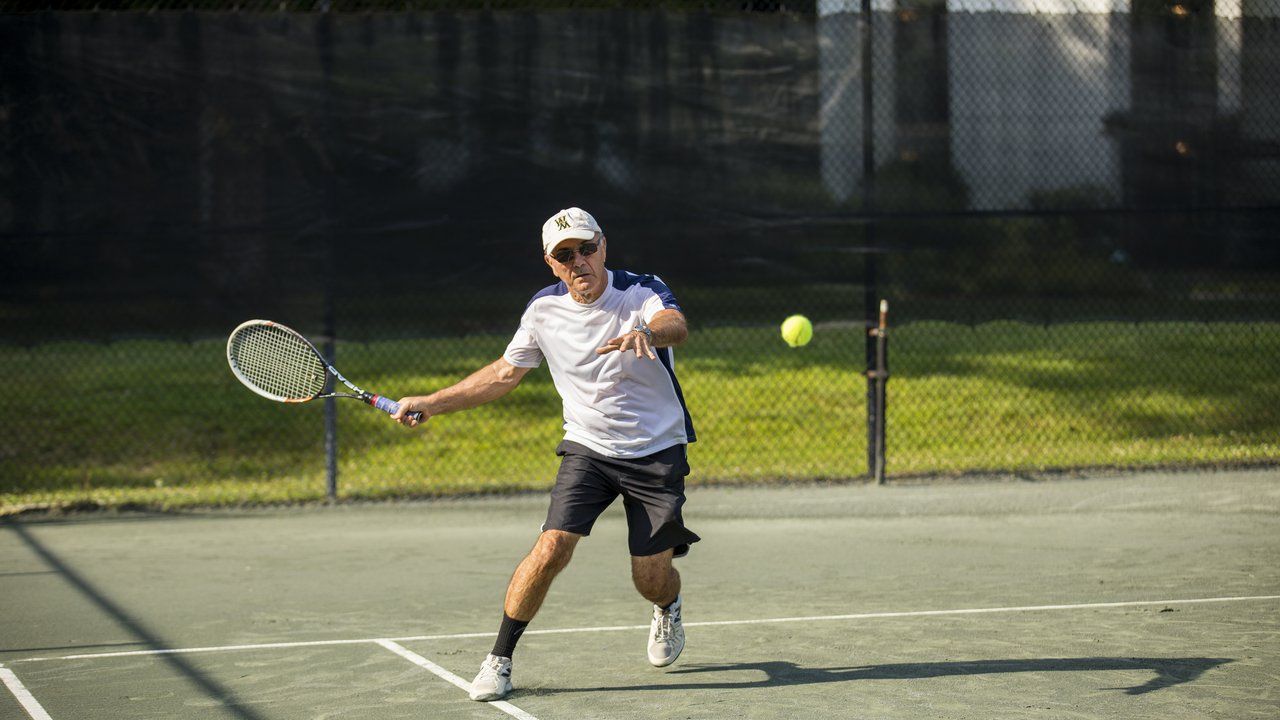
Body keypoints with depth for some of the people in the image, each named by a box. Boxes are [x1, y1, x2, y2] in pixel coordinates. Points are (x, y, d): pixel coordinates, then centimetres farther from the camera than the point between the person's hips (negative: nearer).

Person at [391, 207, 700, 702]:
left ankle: (668, 609, 39)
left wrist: (646, 332, -64)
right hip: (587, 449, 2)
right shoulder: (544, 310, -3)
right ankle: (499, 660, -5)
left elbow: (676, 325, -40)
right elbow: (504, 373, 11)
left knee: (651, 578, -1)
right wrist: (430, 404, 6)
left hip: (657, 452, -2)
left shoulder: (642, 292, -16)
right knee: (553, 547, -19)